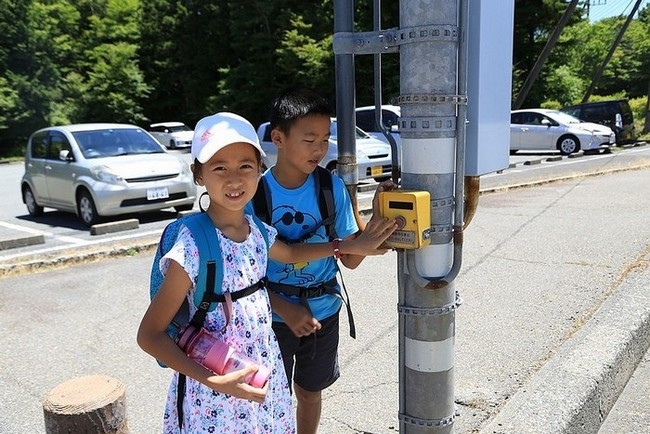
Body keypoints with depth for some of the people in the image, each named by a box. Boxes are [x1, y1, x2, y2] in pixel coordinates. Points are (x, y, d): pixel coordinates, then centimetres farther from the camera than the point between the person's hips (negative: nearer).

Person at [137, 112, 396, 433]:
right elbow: (149, 335, -19)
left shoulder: (255, 230, -4)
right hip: (215, 397, -6)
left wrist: (352, 246, 16)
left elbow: (290, 253, 20)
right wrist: (213, 381, -28)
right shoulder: (193, 246, -23)